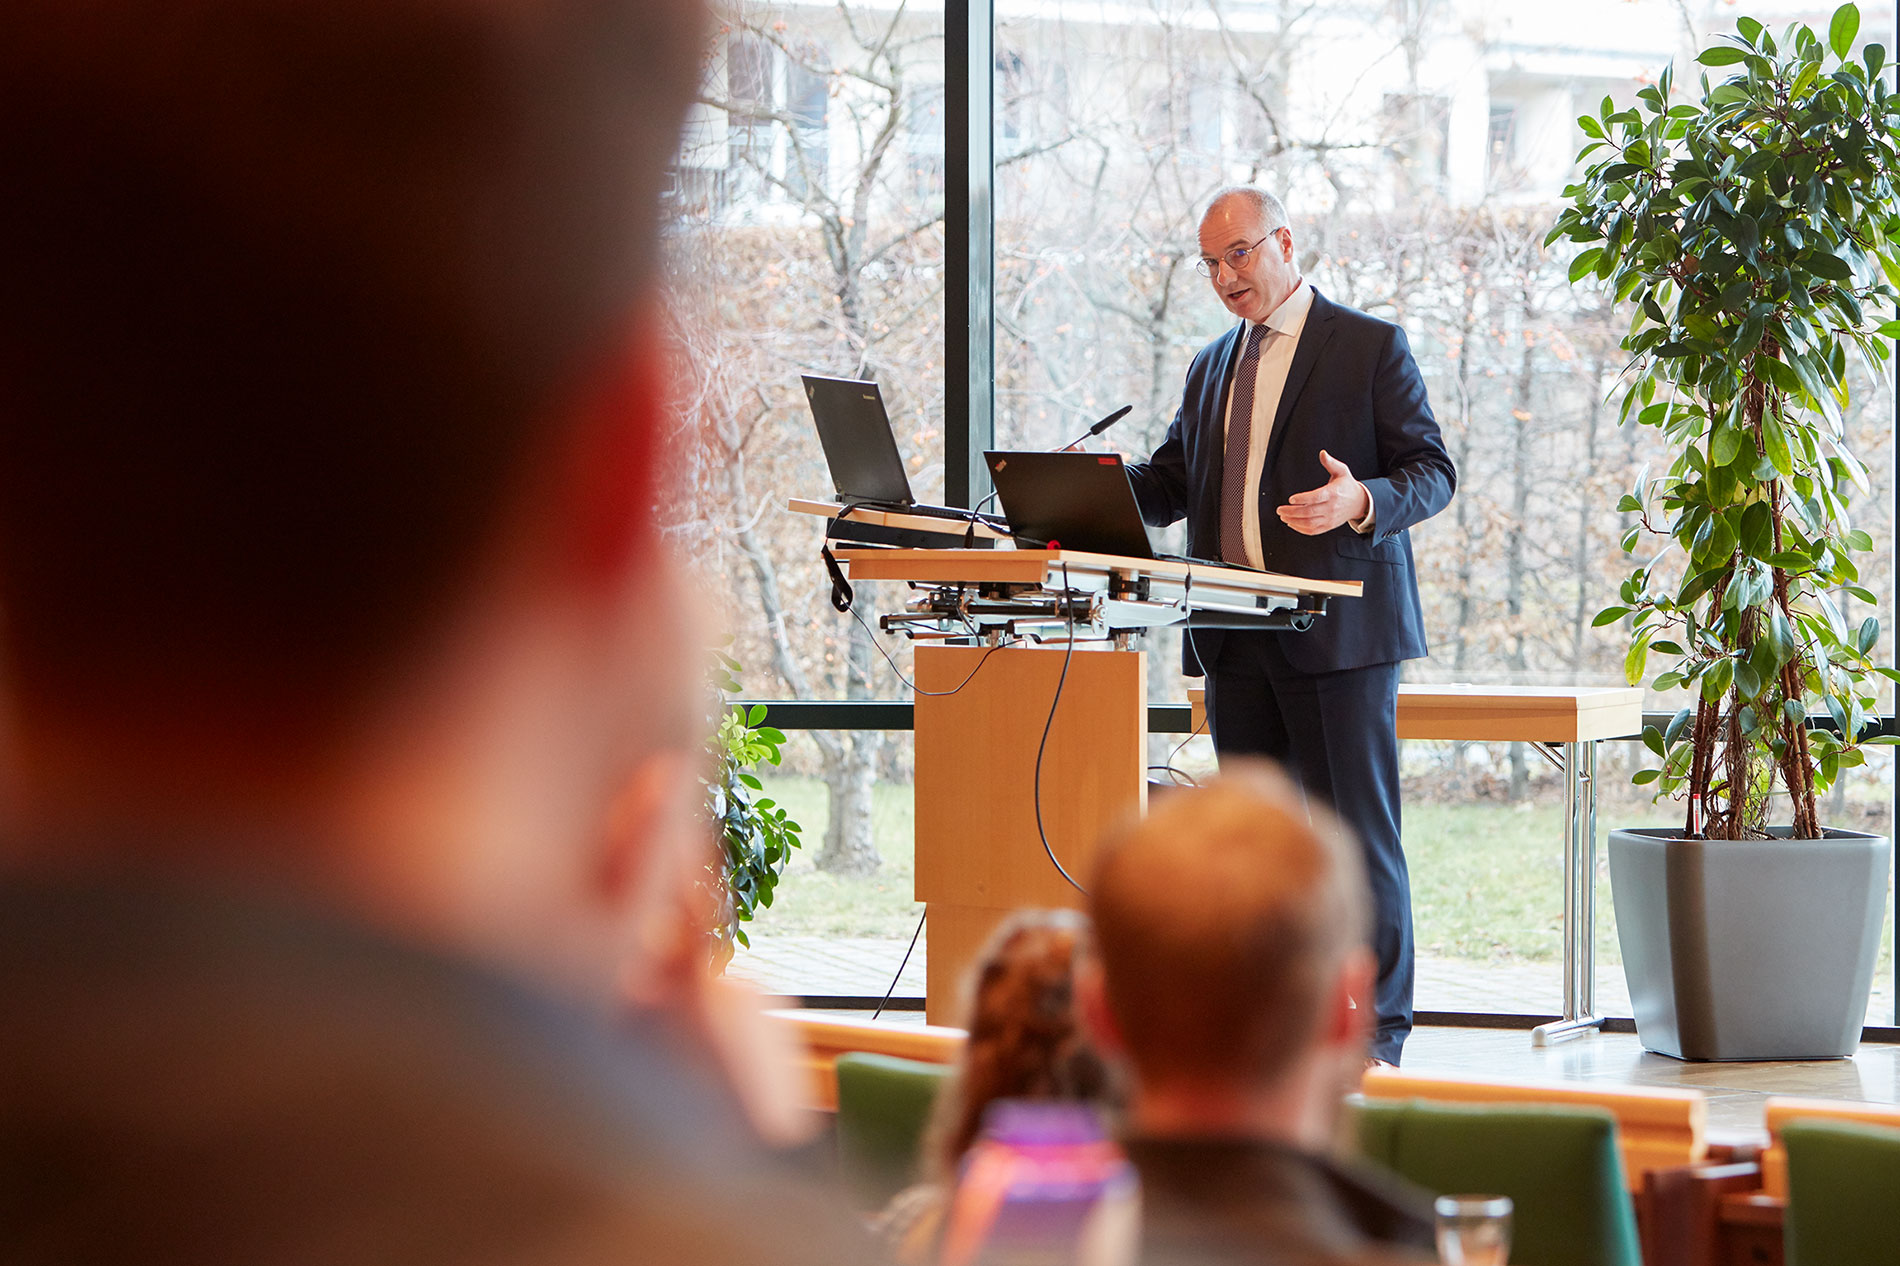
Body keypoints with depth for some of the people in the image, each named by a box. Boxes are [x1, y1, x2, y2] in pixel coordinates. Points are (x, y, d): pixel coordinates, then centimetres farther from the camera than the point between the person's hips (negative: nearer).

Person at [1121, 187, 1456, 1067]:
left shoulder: (1371, 347, 0)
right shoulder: (1212, 368, 19)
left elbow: (1432, 472, -4)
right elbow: (1170, 484, 18)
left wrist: (1362, 501, -25)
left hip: (1337, 630, -6)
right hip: (1235, 634, 6)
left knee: (1357, 830, -5)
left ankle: (1376, 1023, 0)